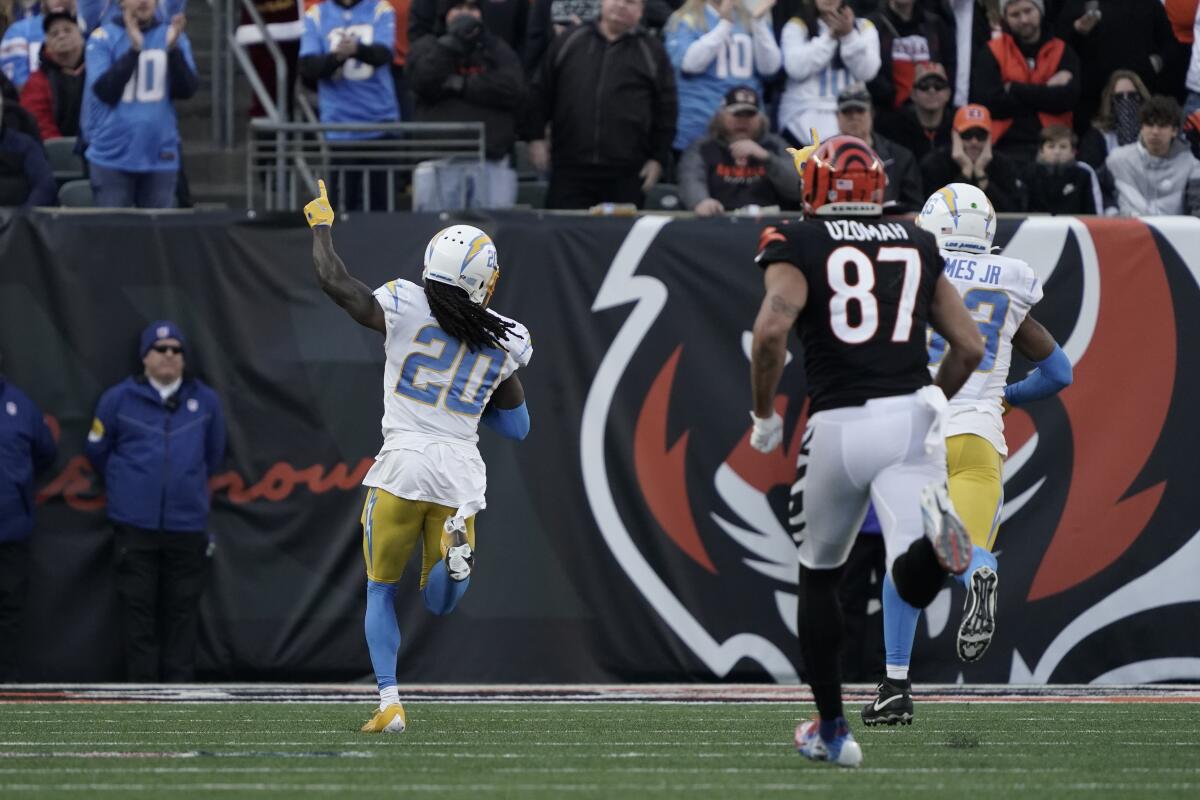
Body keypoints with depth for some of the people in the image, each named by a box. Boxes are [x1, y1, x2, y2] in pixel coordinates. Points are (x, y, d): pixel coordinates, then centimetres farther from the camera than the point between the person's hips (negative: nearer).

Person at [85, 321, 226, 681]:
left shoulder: (205, 401, 6)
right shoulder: (119, 399, 1)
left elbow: (214, 456, 19)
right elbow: (97, 452, 12)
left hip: (188, 526, 1)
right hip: (135, 526, -1)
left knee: (182, 609, 3)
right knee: (138, 607, -1)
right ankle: (142, 688, 3)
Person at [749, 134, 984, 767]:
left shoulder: (798, 244, 4)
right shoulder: (917, 245, 16)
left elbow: (772, 328, -14)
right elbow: (970, 347, 14)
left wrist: (763, 415, 0)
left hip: (839, 425, -2)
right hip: (912, 417, 2)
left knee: (818, 577, 20)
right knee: (914, 583, -11)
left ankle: (831, 730, 26)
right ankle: (934, 531, -46)